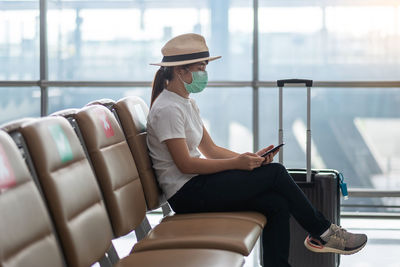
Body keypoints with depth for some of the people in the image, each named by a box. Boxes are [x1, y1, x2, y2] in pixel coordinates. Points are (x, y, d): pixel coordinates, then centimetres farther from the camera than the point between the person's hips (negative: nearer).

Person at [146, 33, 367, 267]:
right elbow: (185, 164, -19)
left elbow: (211, 150, 15)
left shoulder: (186, 103, 16)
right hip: (186, 194, -9)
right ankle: (323, 233, 3)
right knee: (275, 173, -12)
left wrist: (250, 158, 0)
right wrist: (236, 163, -17)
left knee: (278, 204, -10)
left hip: (197, 184, 9)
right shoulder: (168, 109, -15)